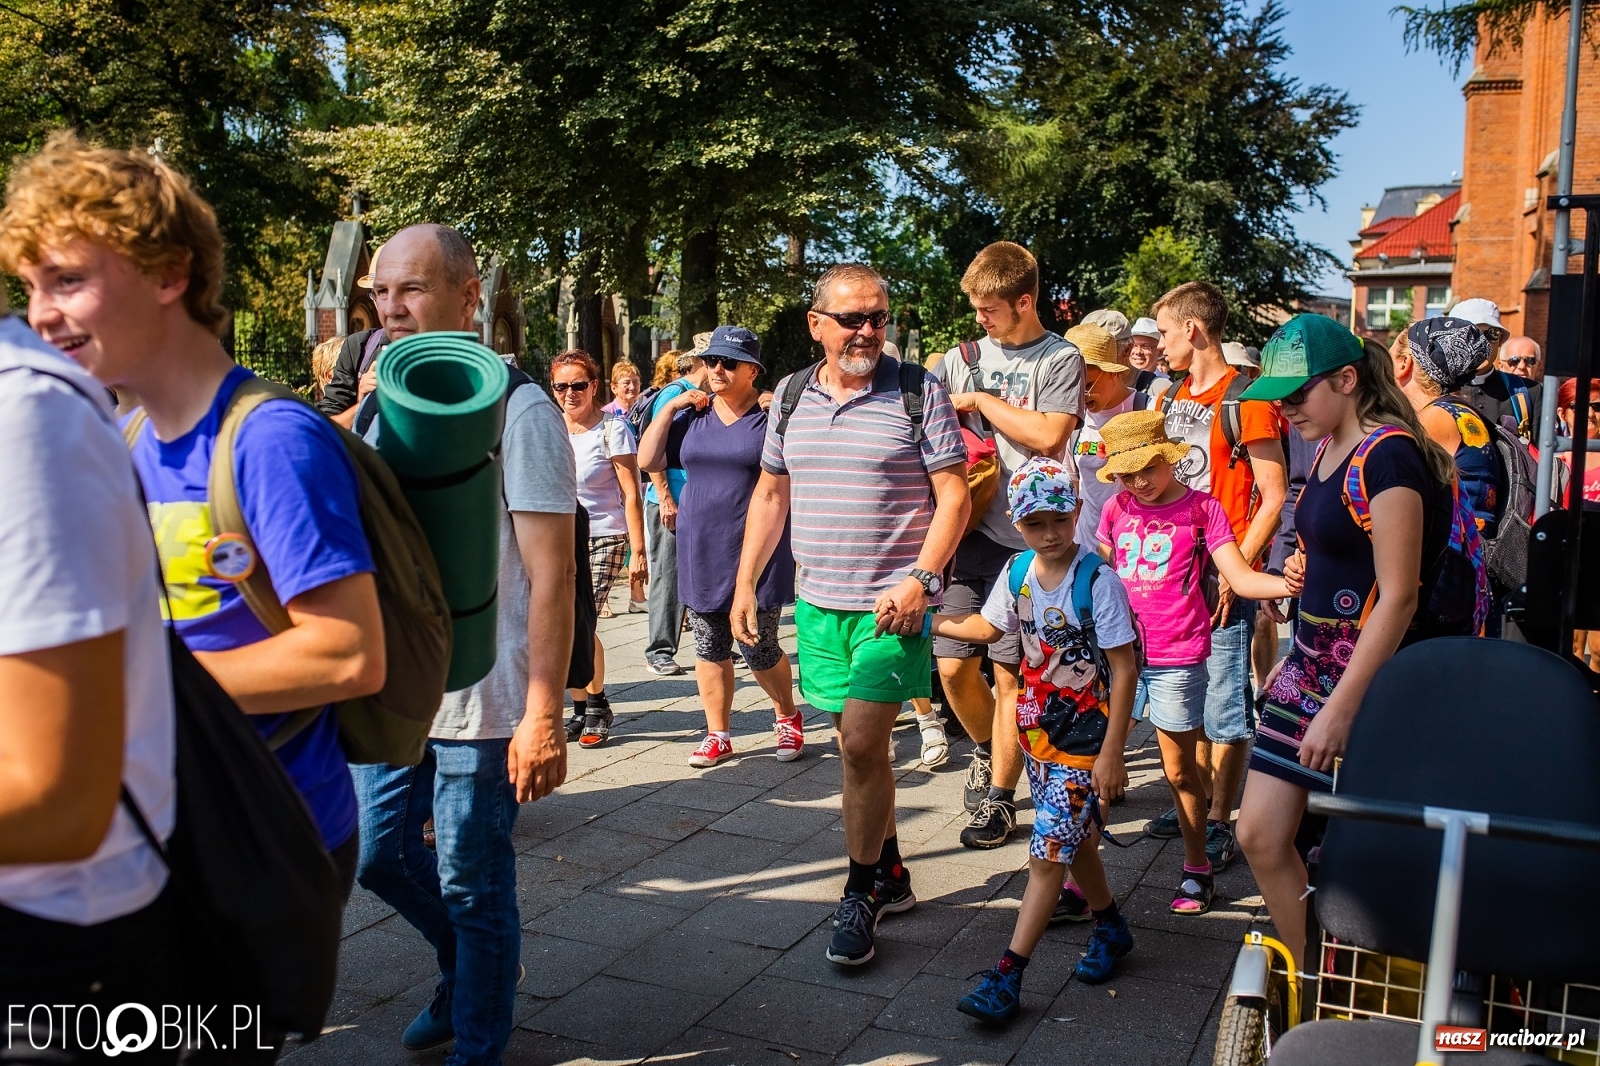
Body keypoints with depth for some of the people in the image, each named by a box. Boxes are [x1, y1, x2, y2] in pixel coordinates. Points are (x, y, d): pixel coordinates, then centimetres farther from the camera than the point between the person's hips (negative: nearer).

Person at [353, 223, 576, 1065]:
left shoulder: (516, 409, -11)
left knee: (471, 884, 5)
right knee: (379, 852, 17)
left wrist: (542, 713, -20)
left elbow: (551, 574, -15)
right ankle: (465, 967, 44)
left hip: (483, 702, -6)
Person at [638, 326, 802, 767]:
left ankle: (787, 717, 28)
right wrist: (671, 406, 0)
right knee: (710, 650, 9)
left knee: (760, 649, 1)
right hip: (701, 555, 5)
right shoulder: (692, 416, 10)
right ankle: (718, 736, 22)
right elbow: (648, 460, 7)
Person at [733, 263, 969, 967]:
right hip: (819, 601, 5)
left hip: (892, 605, -5)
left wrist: (918, 580, -18)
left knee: (861, 744, -9)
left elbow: (954, 495, -7)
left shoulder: (920, 393, -5)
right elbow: (770, 494, 15)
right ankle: (891, 874, 31)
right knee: (860, 742, 14)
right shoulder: (791, 396, 9)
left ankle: (861, 895, 9)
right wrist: (745, 583, 10)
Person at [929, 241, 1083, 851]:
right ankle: (986, 749, 35)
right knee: (953, 668, 5)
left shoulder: (1060, 360, -2)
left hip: (1026, 541, -4)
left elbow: (1048, 435, -17)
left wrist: (981, 400, -8)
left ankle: (999, 799, 17)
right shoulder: (962, 358, 11)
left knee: (1010, 673, 2)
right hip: (970, 533, 4)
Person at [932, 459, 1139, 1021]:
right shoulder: (1018, 572, -1)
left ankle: (1007, 976, 2)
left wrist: (1111, 754, -17)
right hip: (1037, 728, 7)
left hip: (1085, 737, -6)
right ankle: (1111, 927, 43)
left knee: (1047, 854, -5)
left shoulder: (1098, 581, -20)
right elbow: (987, 627, 16)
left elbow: (1124, 670, -17)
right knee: (1074, 839, 20)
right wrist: (928, 621, 2)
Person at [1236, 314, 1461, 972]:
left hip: (1368, 675, -9)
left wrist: (1341, 707, -22)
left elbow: (1398, 595, -21)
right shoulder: (1331, 451, 10)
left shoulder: (1387, 455, -17)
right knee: (1261, 835, 8)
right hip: (1312, 662, 9)